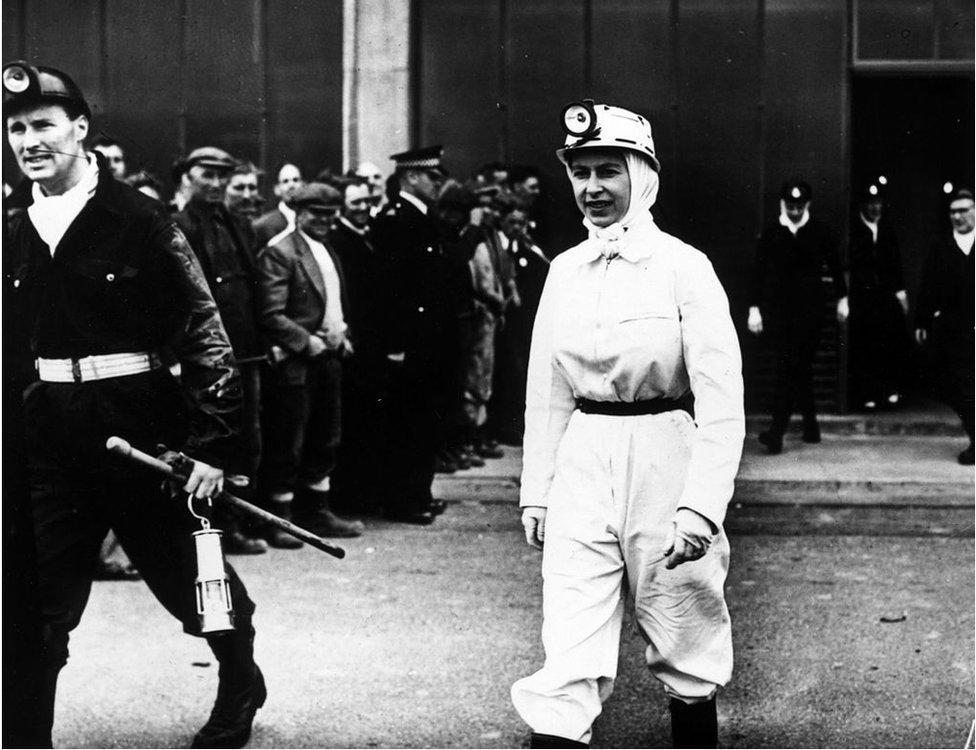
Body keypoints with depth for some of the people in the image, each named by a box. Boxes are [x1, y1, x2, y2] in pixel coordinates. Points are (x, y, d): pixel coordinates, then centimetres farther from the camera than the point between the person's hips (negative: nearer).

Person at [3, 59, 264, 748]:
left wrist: (213, 441, -14)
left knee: (192, 575, 13)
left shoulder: (138, 219, -8)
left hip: (140, 424, -3)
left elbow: (203, 329, -9)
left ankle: (241, 688, 39)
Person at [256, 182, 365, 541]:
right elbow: (272, 315, -17)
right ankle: (279, 520, 4)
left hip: (329, 356, 9)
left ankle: (316, 512, 25)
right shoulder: (279, 251, -11)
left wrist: (342, 335, 12)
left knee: (325, 442, 15)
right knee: (287, 446, -3)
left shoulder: (328, 250, 16)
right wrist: (308, 342, -18)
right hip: (295, 362, -9)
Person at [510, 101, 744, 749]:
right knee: (568, 654, -3)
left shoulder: (684, 268, -8)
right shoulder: (564, 271, 8)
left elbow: (722, 404, -13)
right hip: (581, 460, 4)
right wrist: (535, 492, 8)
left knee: (685, 648, 9)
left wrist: (700, 506, -21)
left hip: (664, 454, -4)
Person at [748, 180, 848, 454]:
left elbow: (835, 266, 14)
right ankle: (810, 422, 14)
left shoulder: (820, 233, 3)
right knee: (798, 369, 0)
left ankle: (777, 430, -7)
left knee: (796, 368, -6)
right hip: (778, 310, 1)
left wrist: (842, 298, 17)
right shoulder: (770, 233, 3)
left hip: (809, 310, -1)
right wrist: (755, 307, 1)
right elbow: (759, 272, 5)